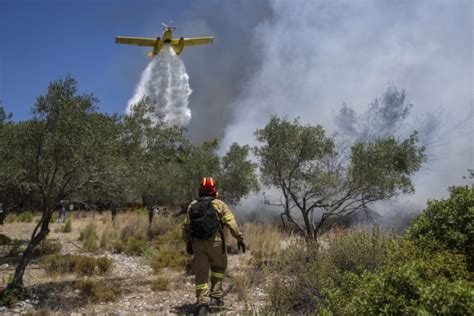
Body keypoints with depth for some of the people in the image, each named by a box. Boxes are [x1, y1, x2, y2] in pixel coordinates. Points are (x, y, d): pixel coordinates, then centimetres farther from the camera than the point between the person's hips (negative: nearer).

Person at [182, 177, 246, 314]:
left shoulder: (192, 205, 10)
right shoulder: (219, 204, 1)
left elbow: (186, 226, 11)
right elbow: (231, 223, -8)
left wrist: (188, 243, 20)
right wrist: (239, 238, -5)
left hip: (197, 242, 2)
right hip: (215, 242, -2)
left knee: (201, 273, 7)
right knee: (218, 267, 20)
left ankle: (202, 302, -1)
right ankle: (215, 296, 16)